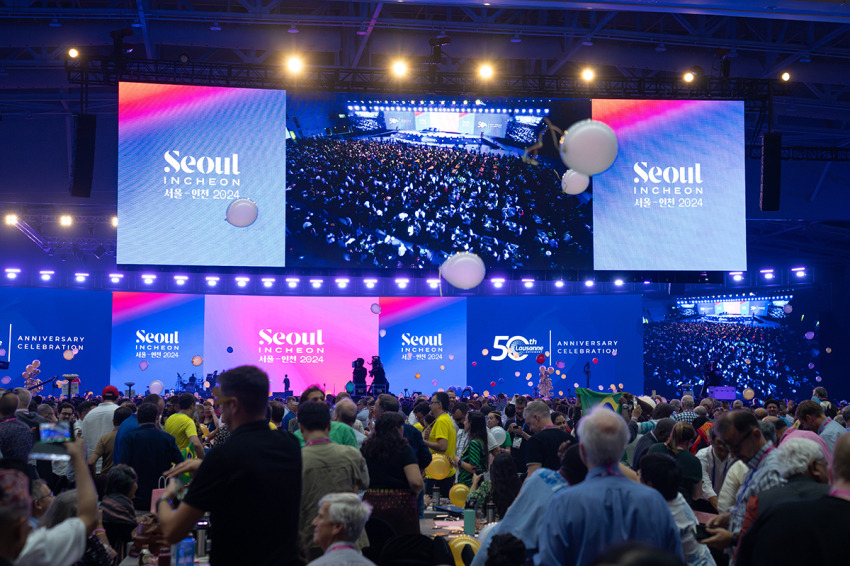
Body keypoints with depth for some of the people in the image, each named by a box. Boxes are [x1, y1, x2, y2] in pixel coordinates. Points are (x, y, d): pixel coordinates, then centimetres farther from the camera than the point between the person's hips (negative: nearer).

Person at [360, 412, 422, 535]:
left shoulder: (365, 449, 4)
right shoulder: (403, 450, -9)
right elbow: (416, 482, -18)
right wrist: (416, 493, 2)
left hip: (371, 502, 4)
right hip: (400, 504, -4)